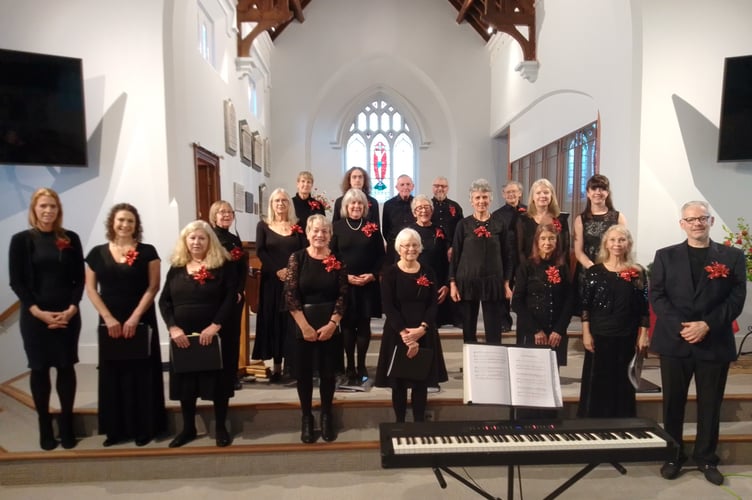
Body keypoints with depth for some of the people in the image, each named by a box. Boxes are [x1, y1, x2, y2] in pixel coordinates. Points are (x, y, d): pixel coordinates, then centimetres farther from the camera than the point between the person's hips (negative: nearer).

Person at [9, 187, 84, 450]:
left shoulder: (70, 239, 4)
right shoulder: (21, 240, 0)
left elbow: (79, 278, 4)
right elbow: (16, 282, -3)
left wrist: (72, 308, -10)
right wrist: (38, 312, -12)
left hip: (67, 315, 1)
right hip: (35, 316, -1)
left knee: (67, 367, 5)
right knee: (40, 369, 7)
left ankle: (67, 424, 17)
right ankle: (45, 427, 18)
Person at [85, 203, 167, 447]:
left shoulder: (147, 251, -1)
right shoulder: (97, 253, 5)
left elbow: (153, 286, -6)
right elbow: (91, 289, 2)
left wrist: (135, 318, -14)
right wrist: (109, 318, -9)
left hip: (142, 321, -2)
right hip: (109, 322, 3)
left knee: (141, 373, 3)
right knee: (113, 374, 9)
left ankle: (144, 428, 14)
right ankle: (116, 429, 20)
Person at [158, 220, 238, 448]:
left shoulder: (223, 265, -4)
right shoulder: (176, 268, 7)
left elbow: (231, 298, -12)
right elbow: (164, 301, 4)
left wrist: (215, 326, -21)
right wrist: (173, 328, -11)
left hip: (216, 335, -3)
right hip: (183, 336, 4)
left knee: (218, 379, 5)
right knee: (185, 381, 12)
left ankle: (220, 427, 22)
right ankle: (188, 428, 30)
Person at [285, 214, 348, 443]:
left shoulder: (338, 260, -1)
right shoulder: (297, 258, -5)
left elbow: (343, 296, -2)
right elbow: (290, 295, -9)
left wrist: (332, 324, -12)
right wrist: (304, 326, -14)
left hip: (330, 325, 1)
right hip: (302, 324, -1)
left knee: (328, 372, 10)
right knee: (304, 372, 8)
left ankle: (326, 416, 29)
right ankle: (306, 418, 26)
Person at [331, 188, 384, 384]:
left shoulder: (372, 227, 5)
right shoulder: (337, 226, 2)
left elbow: (381, 255, 6)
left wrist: (372, 274, -9)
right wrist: (345, 276, -11)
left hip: (368, 284, 1)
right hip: (344, 284, -1)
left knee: (364, 325, 4)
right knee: (347, 325, 3)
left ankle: (361, 366, 16)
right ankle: (350, 366, 14)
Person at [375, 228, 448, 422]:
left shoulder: (428, 272, 5)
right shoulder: (390, 273, -4)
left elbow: (433, 304, 1)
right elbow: (388, 307, -10)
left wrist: (422, 328, -15)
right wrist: (405, 334, -19)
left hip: (424, 334, 3)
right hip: (398, 333, -2)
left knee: (422, 380, 9)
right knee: (399, 381, 6)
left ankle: (420, 423, 22)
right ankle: (400, 423, 21)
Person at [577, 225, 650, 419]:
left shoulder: (638, 273, 3)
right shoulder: (594, 271, -2)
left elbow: (644, 308, 4)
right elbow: (585, 306, -2)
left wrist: (643, 335, 0)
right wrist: (586, 333, -6)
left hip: (627, 338, 2)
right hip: (599, 336, -1)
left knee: (622, 386, 12)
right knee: (596, 384, 5)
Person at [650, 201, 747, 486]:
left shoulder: (732, 257, 5)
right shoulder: (665, 256, 5)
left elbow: (736, 298, -3)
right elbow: (657, 296, -1)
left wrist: (707, 325, -16)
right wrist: (679, 327, -14)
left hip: (715, 343, 0)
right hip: (674, 342, 0)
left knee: (710, 405, 11)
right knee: (673, 403, 9)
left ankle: (706, 458, 28)